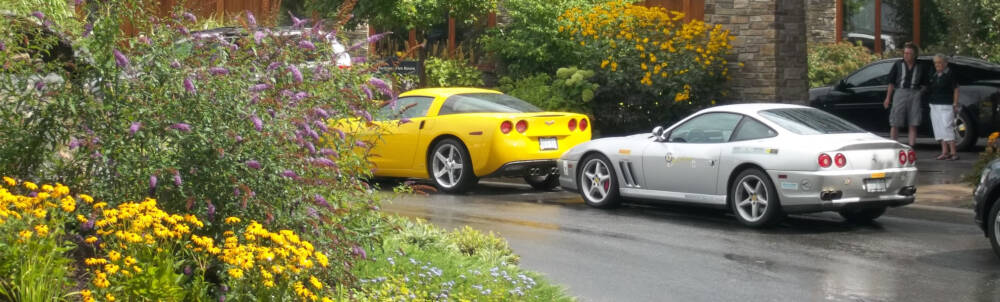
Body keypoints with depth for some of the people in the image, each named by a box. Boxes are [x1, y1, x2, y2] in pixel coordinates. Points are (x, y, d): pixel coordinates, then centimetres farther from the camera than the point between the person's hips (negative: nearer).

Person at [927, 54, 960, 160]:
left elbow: (956, 90, -4)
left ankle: (953, 152, -11)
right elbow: (929, 89, 21)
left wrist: (955, 104, -8)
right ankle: (944, 152, 10)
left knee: (947, 128, -12)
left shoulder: (950, 74, -4)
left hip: (946, 105, -7)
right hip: (934, 105, 7)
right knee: (939, 129, 5)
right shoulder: (933, 75, 13)